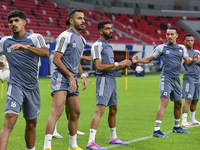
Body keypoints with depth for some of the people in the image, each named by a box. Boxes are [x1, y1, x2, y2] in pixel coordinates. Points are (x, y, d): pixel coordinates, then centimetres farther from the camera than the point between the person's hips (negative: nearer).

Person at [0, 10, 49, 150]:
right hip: (15, 85, -1)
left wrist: (26, 47, -30)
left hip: (32, 87, 1)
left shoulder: (35, 38, 1)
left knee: (32, 123, 12)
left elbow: (46, 53, -17)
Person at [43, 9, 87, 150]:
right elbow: (56, 60, -13)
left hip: (72, 80, 9)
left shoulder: (82, 40, 18)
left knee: (75, 113, 13)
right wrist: (70, 75, -16)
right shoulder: (65, 36, -9)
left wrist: (83, 76, 11)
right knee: (57, 111, -20)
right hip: (61, 78, -9)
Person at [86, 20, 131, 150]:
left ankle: (113, 138, 30)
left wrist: (123, 66, 5)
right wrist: (118, 64, -17)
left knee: (113, 109, 17)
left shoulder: (108, 46, 19)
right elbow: (99, 66, -19)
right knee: (100, 110, -17)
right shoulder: (98, 45, -10)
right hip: (104, 79, -10)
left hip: (112, 80, 10)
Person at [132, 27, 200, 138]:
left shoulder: (182, 48, 10)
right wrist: (139, 60, -12)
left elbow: (188, 62, 5)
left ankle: (177, 127, 33)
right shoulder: (161, 48, 0)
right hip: (166, 78, -5)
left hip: (176, 79, 6)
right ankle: (157, 130, -20)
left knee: (178, 103, 15)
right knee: (164, 102, -17)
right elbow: (149, 59, 6)